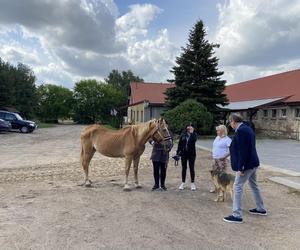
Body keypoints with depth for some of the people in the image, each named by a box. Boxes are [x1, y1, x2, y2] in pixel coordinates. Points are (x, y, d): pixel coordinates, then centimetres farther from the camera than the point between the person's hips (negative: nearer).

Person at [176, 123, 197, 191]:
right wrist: (177, 153, 1)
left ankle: (192, 183, 16)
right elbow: (179, 144, 4)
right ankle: (183, 183, 19)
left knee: (192, 168, 6)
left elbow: (194, 140, -23)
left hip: (191, 153, -2)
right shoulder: (183, 134, 2)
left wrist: (191, 132, -19)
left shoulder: (194, 134, -2)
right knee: (184, 168, 9)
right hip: (184, 153, 2)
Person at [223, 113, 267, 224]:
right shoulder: (247, 128, 10)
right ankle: (260, 209, 38)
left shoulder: (240, 131, -20)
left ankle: (237, 215, 2)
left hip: (246, 164, -10)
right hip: (253, 162, 10)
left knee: (237, 187, -4)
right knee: (254, 185, 23)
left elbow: (243, 151, -24)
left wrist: (241, 168, -21)